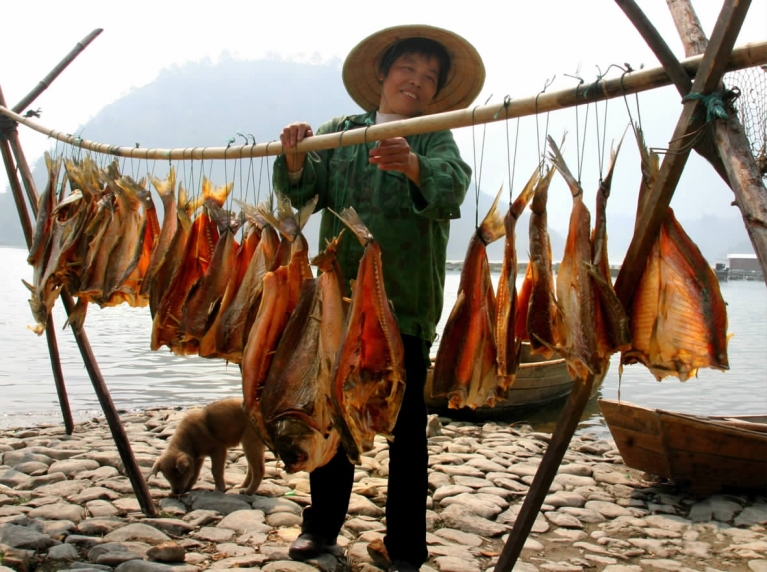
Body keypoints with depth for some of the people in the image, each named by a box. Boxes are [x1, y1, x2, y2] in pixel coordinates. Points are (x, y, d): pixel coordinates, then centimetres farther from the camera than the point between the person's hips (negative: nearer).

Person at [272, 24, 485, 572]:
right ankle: (321, 525, 28)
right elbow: (303, 190, 1)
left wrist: (413, 165, -41)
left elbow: (453, 182, -20)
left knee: (406, 425, 2)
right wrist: (295, 159, -21)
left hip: (406, 304, -2)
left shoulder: (435, 139, 2)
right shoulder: (339, 132, 9)